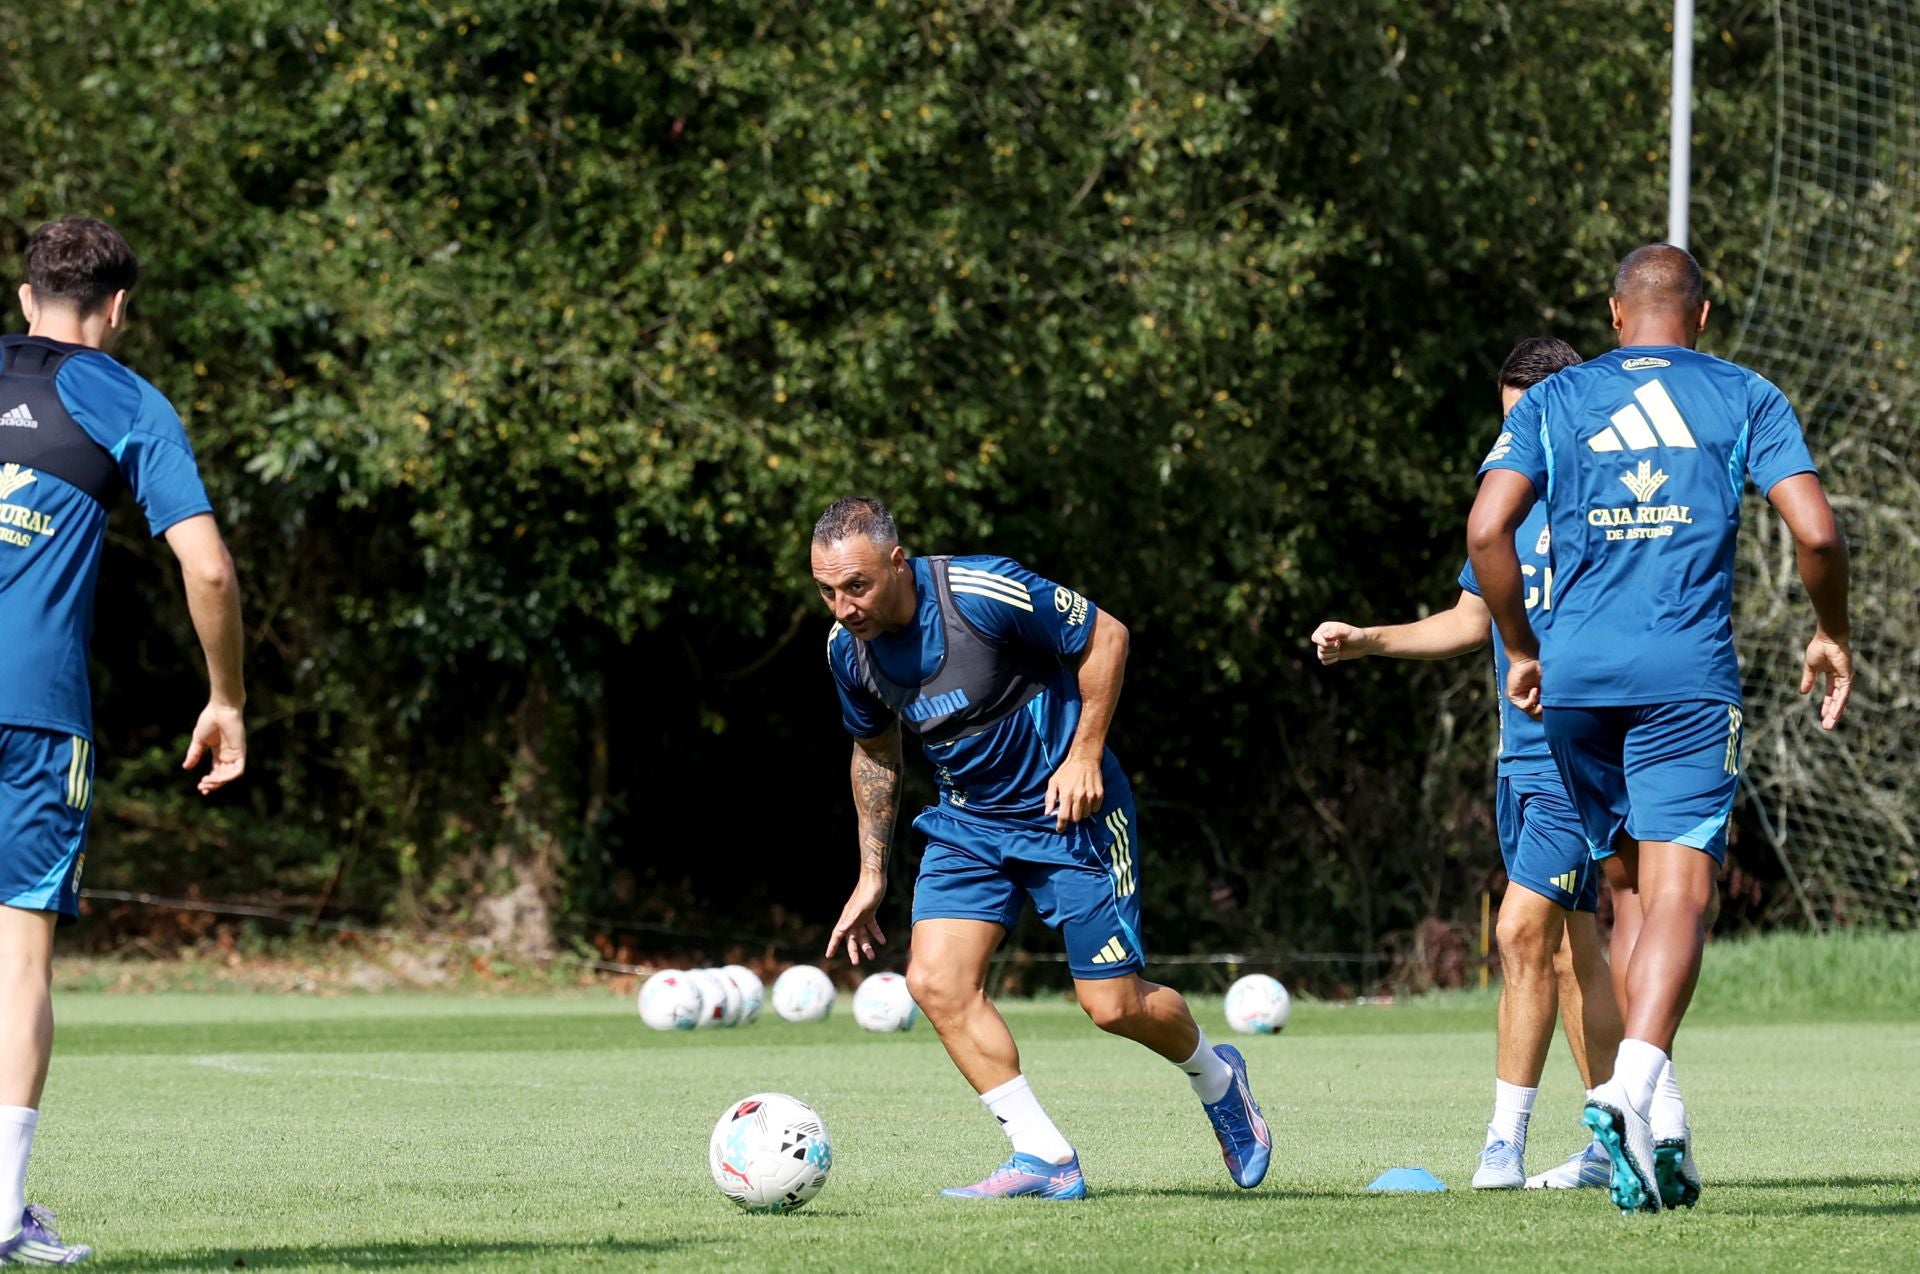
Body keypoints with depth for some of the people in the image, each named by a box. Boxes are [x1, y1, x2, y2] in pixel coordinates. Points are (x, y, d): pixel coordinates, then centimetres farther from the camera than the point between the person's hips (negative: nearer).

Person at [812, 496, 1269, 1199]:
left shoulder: (981, 593, -27)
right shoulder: (847, 648, -7)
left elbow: (1105, 635, -15)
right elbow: (874, 750, 12)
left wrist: (1084, 756, -19)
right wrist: (871, 878, 11)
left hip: (1068, 807, -5)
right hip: (967, 820, 6)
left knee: (1113, 1004, -4)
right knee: (936, 981, -14)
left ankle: (1217, 1079, 30)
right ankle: (1045, 1158, -6)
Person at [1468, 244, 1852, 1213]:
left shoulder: (1554, 400, 11)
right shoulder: (1745, 399, 7)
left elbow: (1487, 529, -1)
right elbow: (1817, 532, -2)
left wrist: (1521, 650, 11)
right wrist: (1831, 635, 14)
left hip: (1575, 673, 3)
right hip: (1689, 677, -3)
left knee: (1629, 889, 15)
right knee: (1679, 889, -9)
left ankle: (1659, 1123, 12)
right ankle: (1637, 1079, -32)